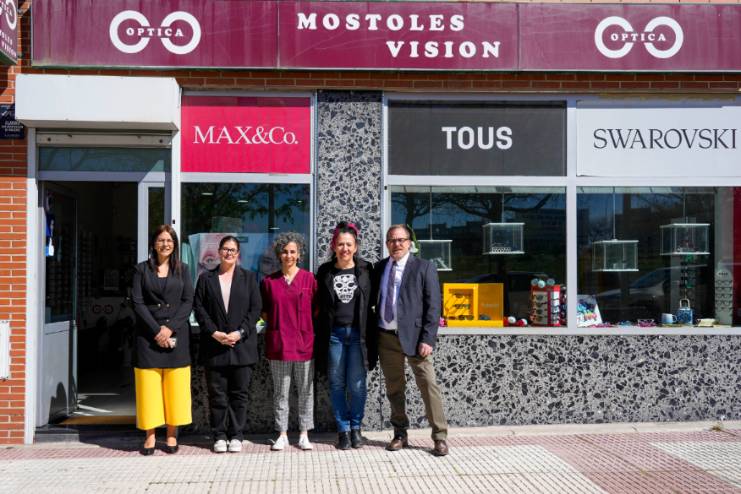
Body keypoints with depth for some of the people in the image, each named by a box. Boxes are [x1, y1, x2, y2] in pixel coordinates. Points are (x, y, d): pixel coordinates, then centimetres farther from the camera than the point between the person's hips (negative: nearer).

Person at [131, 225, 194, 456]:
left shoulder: (182, 269, 10)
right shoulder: (142, 269, 7)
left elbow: (188, 301, 3)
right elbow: (137, 303, -1)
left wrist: (170, 327, -10)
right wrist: (156, 330, -11)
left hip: (176, 334, 1)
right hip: (148, 334, -1)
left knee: (175, 386, 1)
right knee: (149, 385, -1)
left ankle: (172, 435, 8)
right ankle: (150, 436, 5)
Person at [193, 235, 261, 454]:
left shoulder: (249, 277, 8)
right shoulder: (206, 278, 10)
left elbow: (255, 309, 2)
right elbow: (199, 308, 4)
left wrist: (240, 333, -10)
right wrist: (214, 333, -9)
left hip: (242, 344, 0)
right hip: (214, 345, 0)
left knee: (239, 393, 3)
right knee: (217, 393, 3)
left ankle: (236, 436, 11)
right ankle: (219, 436, 12)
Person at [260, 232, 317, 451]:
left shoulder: (309, 279, 2)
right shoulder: (269, 281, 6)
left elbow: (316, 309, 6)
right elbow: (264, 312, 13)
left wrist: (304, 325, -2)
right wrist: (277, 323, 2)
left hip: (304, 342, -1)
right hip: (278, 344, 1)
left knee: (306, 390, 5)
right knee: (280, 392, 7)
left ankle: (304, 435, 14)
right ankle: (282, 434, 16)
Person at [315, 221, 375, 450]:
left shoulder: (365, 270, 3)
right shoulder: (325, 272, 6)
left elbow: (371, 303, 4)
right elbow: (319, 306, 8)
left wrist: (369, 335, -2)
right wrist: (320, 337, 2)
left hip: (358, 334, -1)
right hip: (334, 334, 1)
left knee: (357, 385, -1)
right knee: (337, 384, 5)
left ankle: (356, 427, 17)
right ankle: (343, 429, 17)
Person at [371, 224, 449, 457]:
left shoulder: (424, 267, -2)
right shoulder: (379, 268, 11)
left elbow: (433, 306, -6)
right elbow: (374, 299, 15)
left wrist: (427, 339, -13)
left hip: (414, 335, -4)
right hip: (386, 337, 4)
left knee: (429, 385, -5)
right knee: (394, 388, 11)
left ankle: (439, 437, 4)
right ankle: (400, 435, 23)